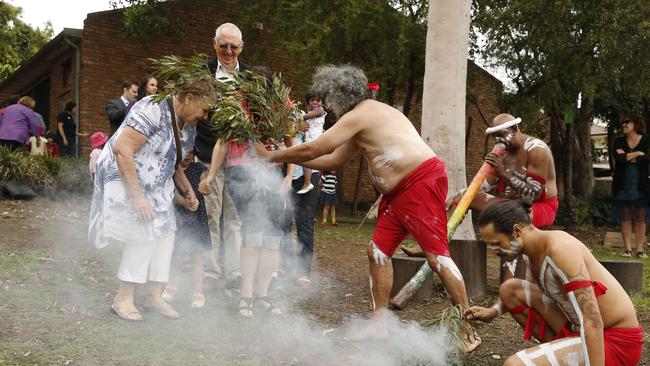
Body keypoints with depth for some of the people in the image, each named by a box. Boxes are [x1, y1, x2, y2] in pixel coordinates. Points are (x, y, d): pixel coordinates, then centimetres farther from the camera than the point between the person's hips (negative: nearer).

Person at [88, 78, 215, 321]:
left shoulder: (189, 127, 3)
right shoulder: (153, 110, -24)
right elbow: (122, 150, -29)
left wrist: (188, 192, 1)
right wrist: (137, 196, -30)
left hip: (153, 186, 9)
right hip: (124, 177, -9)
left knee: (164, 233, 3)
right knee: (143, 232, -18)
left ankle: (154, 296, 15)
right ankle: (123, 299, -6)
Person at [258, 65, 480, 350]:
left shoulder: (359, 115, -9)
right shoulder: (365, 120, 22)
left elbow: (312, 149, -8)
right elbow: (332, 161, 27)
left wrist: (272, 157, 6)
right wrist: (288, 158, 25)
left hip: (422, 181, -11)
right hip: (399, 192, 11)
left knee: (436, 254, -12)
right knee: (378, 251, 9)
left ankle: (468, 331, -6)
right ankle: (380, 324, 16)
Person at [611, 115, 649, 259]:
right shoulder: (619, 142, 8)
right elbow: (618, 158, -11)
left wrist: (626, 157, -8)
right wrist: (637, 154, -8)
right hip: (623, 186, 2)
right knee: (625, 218, 1)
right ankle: (628, 249, 5)